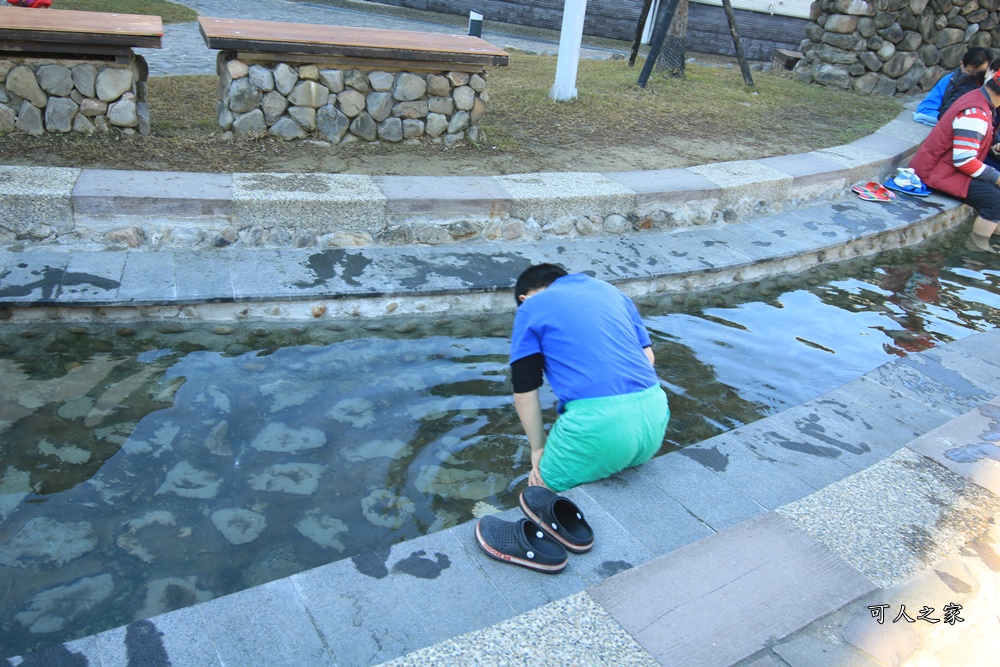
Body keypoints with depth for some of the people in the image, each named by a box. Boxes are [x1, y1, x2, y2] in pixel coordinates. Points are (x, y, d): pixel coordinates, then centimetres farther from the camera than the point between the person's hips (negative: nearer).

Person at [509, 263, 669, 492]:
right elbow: (647, 355, 22)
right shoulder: (609, 289, 24)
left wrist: (538, 448, 18)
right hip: (652, 414, 6)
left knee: (544, 488, 18)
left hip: (596, 421, -5)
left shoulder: (531, 307, 10)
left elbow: (525, 389, 8)